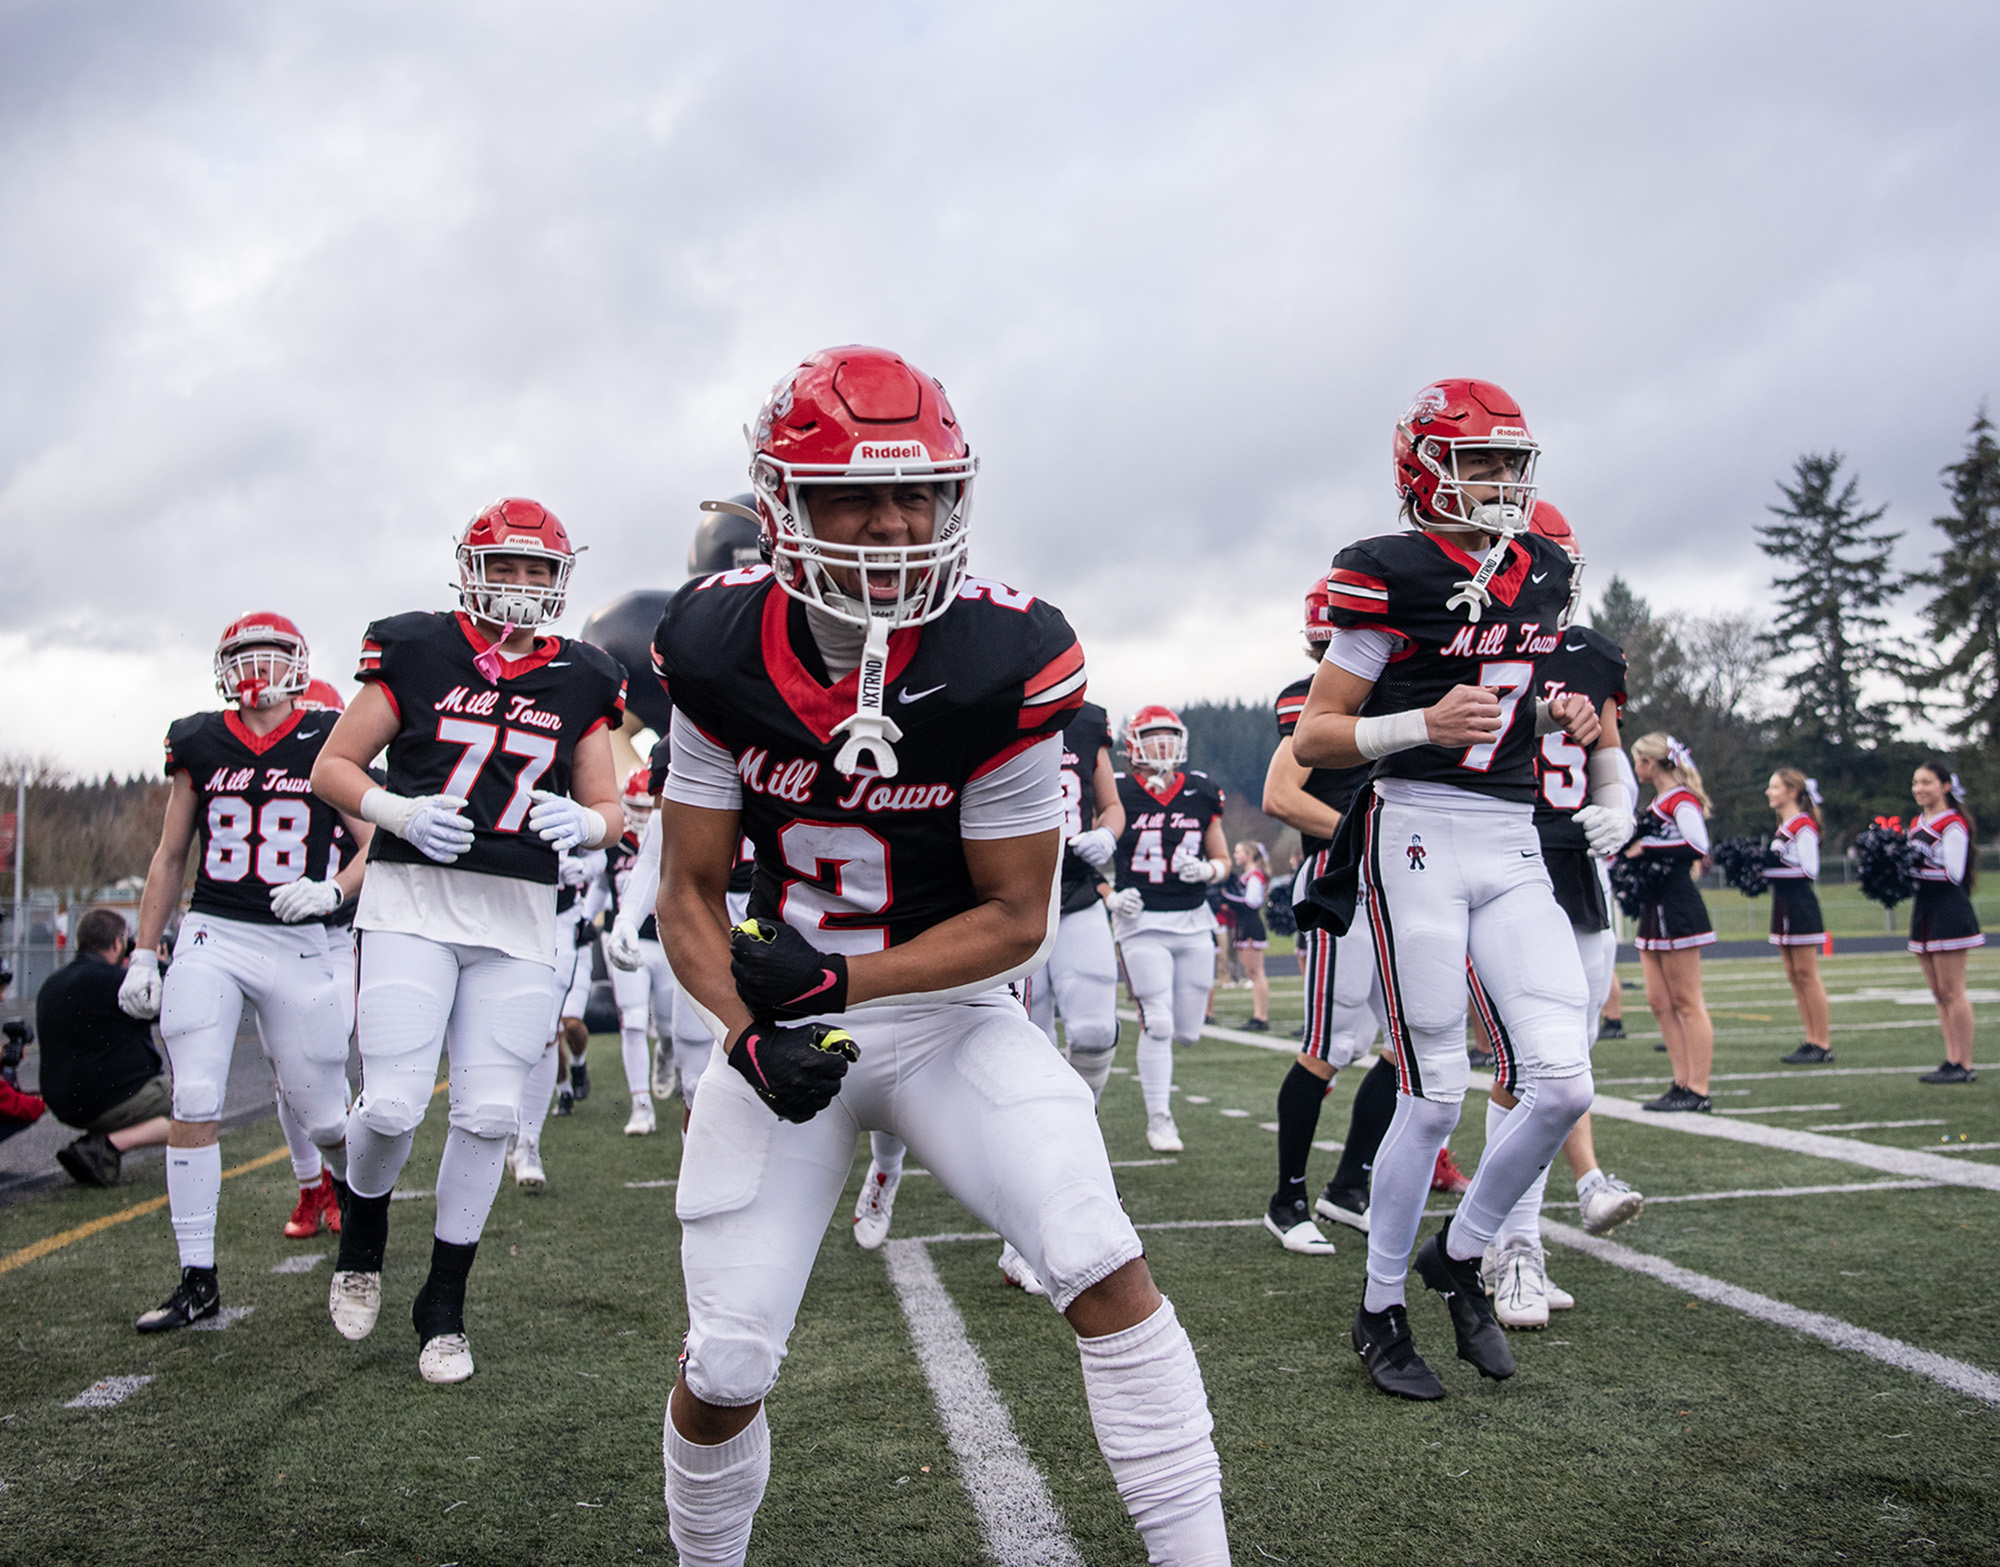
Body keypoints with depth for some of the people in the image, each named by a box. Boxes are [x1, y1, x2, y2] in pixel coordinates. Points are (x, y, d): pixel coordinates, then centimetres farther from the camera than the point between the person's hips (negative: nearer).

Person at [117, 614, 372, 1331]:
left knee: (322, 1115, 3)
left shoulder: (330, 745, 1)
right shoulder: (200, 744, 7)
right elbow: (170, 857, 13)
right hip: (210, 936, 2)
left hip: (298, 943, -1)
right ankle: (198, 1278, 2)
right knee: (194, 1102, -8)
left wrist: (332, 889, -18)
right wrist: (143, 955, 10)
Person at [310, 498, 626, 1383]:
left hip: (519, 918, 2)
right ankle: (362, 1230, 25)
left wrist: (580, 822, -10)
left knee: (489, 1114, 0)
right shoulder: (414, 652, 2)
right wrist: (400, 812, -13)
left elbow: (608, 808, 13)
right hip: (411, 902, -2)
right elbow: (331, 767, 6)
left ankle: (443, 1306, 19)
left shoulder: (580, 681, 9)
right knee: (392, 1104, -10)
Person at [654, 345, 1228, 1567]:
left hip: (955, 1015, -1)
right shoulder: (721, 652, -10)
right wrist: (752, 1033, -20)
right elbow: (690, 895, -3)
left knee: (1104, 1267, -17)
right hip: (784, 1023, 2)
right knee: (726, 1367, 2)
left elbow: (1016, 915, -10)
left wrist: (839, 982, -20)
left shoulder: (1006, 662, -17)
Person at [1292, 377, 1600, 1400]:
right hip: (1419, 836, -6)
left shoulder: (1540, 575, 14)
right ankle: (1380, 1310, 17)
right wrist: (1425, 723, -21)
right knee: (1435, 1096, -3)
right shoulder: (1391, 577, -7)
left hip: (1514, 843, 6)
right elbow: (1310, 740, -7)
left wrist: (1556, 714, 8)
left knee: (1565, 1081, -3)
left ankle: (1460, 1256, 22)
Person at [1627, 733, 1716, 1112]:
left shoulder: (1681, 799, -11)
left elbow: (1697, 844, -26)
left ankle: (1698, 1091, 0)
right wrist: (1628, 848, 9)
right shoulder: (1657, 803, 16)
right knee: (1659, 1001, 9)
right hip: (1655, 909, 10)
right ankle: (1683, 1082, 14)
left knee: (1686, 1002, -5)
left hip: (1677, 909, -10)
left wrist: (1645, 846, -21)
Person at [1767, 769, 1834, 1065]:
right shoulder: (1785, 825, 15)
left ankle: (1823, 1044, 0)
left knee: (1806, 974, -5)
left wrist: (1774, 861, -23)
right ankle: (1812, 1040, 15)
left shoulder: (1803, 826, -12)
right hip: (1783, 904, 9)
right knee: (1793, 974, 10)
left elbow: (1809, 870, -18)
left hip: (1800, 904, -9)